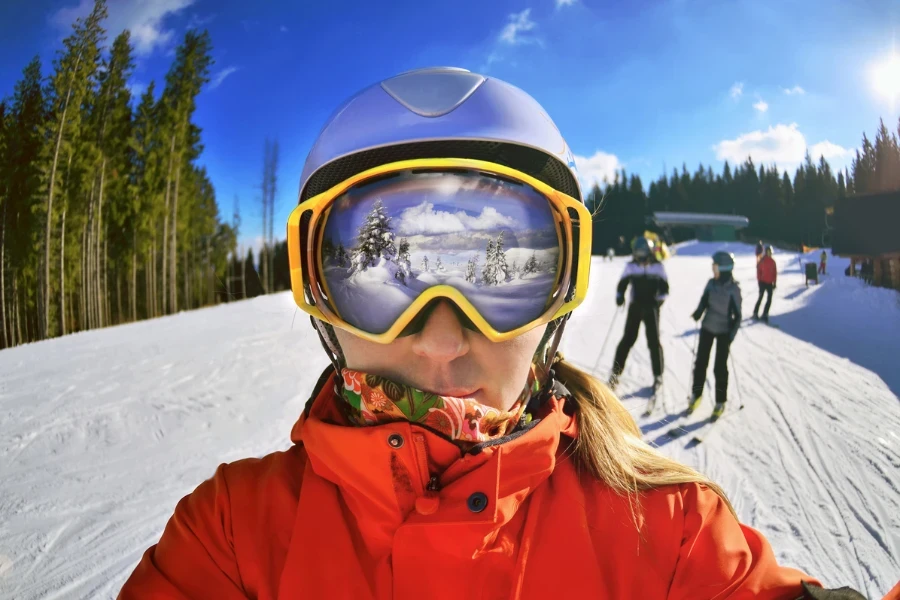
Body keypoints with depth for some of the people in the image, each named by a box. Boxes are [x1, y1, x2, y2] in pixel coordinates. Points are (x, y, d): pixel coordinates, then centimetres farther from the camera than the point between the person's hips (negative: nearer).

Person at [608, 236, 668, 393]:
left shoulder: (657, 266, -3)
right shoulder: (631, 266, 0)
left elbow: (664, 286, 0)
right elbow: (622, 283, 6)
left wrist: (660, 299, -16)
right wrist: (619, 296, -10)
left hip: (651, 307, -1)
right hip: (635, 306, 1)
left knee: (654, 341, 1)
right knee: (627, 339, 0)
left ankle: (658, 376, 14)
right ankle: (615, 373, 6)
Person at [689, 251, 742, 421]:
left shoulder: (734, 289, -13)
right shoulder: (711, 284, -2)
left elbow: (737, 315, -9)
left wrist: (732, 334, -18)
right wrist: (698, 313, -14)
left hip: (724, 331, -4)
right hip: (707, 327, 4)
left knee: (720, 367, 3)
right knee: (701, 362, 9)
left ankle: (720, 402, 18)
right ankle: (696, 395, 27)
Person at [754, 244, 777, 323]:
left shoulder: (772, 261, 5)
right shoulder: (762, 261, -6)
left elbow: (775, 272, 7)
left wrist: (774, 282, 5)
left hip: (770, 283, 3)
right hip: (763, 282, -3)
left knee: (769, 300, 6)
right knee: (760, 298, 0)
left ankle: (765, 315, 12)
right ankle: (755, 313, 7)